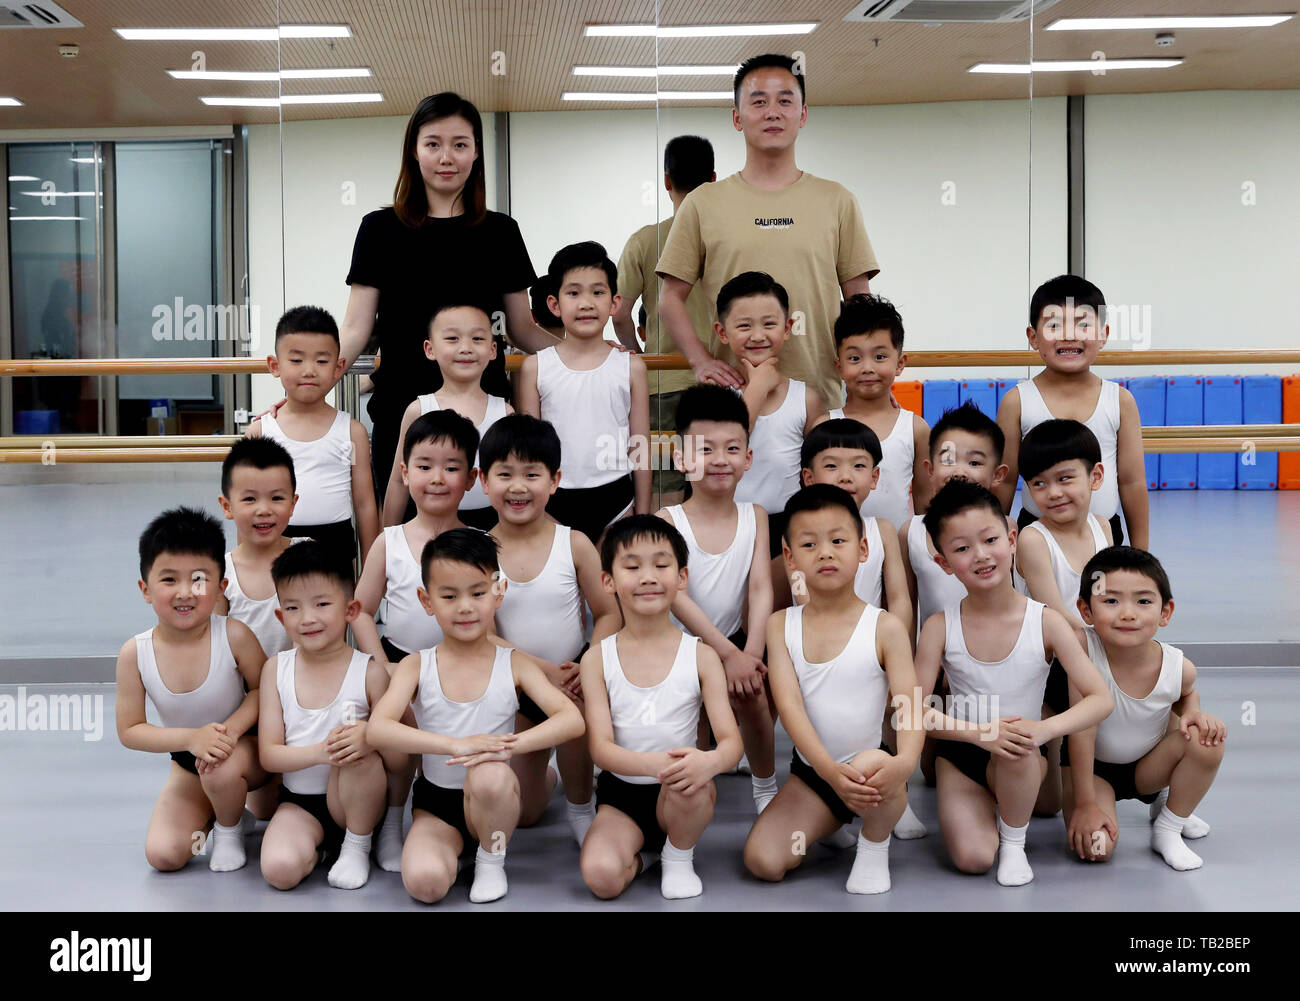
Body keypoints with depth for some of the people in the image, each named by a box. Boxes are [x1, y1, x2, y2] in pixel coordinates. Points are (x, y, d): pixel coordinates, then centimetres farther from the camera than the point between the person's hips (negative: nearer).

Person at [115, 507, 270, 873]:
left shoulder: (234, 636, -25)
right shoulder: (135, 654, -19)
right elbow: (129, 731, -13)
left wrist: (232, 727, -27)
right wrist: (192, 738, -28)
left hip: (243, 747, -2)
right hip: (187, 763, 3)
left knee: (220, 770, -36)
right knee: (162, 856, -9)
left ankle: (230, 830, 0)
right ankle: (208, 811, 25)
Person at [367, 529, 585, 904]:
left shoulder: (515, 665, -5)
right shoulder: (416, 666, -4)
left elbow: (572, 719, -17)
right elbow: (379, 729, -21)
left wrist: (510, 745, -34)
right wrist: (455, 744, -35)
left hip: (494, 801, 0)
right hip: (436, 802, 0)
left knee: (488, 775, -36)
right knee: (424, 882, -28)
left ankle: (491, 859, -5)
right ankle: (457, 844, 9)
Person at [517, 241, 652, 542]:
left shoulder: (630, 367, 1)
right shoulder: (535, 368, 1)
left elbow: (641, 447, 5)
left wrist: (642, 515, 6)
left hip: (614, 496, 0)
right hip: (554, 500, 0)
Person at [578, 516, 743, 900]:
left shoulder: (701, 656, -5)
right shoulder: (598, 659, -4)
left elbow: (731, 741, -11)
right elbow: (600, 747, -12)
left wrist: (710, 761, -37)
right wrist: (655, 764, -34)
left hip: (680, 796, 0)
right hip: (620, 795, 0)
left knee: (693, 781, -35)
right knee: (600, 876, -27)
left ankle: (679, 856, -2)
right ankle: (642, 852, 10)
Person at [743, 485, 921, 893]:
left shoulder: (884, 627, -9)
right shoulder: (781, 625, -2)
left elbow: (909, 703, -16)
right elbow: (789, 705, -14)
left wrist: (906, 760, -40)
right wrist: (830, 770, -30)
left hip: (871, 760, -3)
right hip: (811, 770, 4)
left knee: (875, 766, -39)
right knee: (761, 862, -13)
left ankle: (874, 848, -5)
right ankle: (830, 822, 20)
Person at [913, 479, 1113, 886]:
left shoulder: (1046, 622, -12)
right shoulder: (940, 627, -10)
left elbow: (1101, 699, -14)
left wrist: (1044, 728, -32)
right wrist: (979, 732, -28)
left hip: (1025, 759, 0)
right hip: (960, 753, 0)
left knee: (1018, 751, -36)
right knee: (972, 858, -20)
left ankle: (1015, 841, -7)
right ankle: (985, 807, 15)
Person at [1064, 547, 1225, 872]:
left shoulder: (1178, 666, -19)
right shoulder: (1083, 648, -31)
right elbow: (1082, 728, -26)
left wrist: (1193, 713, -16)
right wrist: (1085, 804, -23)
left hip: (1148, 766, 3)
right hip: (1091, 768, -3)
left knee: (1206, 740, -23)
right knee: (1095, 848, -26)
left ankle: (1167, 829, -1)